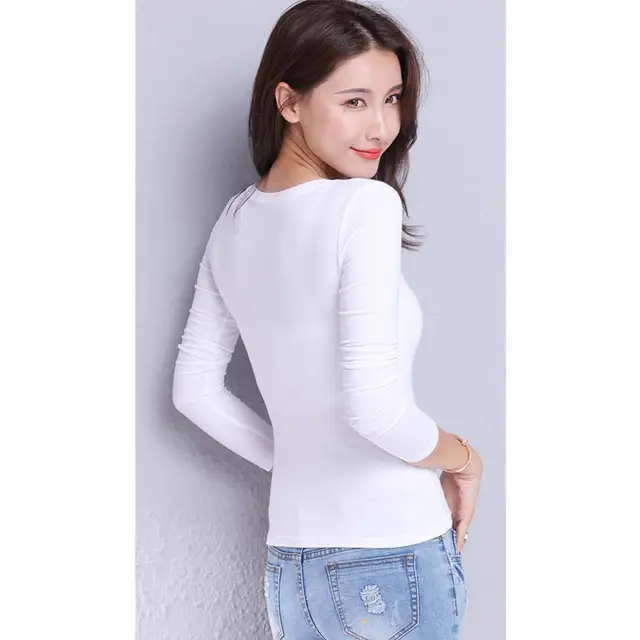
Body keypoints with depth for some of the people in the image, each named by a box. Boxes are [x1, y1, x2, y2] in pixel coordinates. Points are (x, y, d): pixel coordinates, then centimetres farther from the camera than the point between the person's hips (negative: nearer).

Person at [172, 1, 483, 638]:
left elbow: (194, 388, 8)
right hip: (394, 554, -6)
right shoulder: (366, 206, -18)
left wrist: (294, 461, 12)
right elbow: (374, 407, -24)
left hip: (290, 556, 6)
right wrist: (463, 459, -6)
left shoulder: (235, 220, 3)